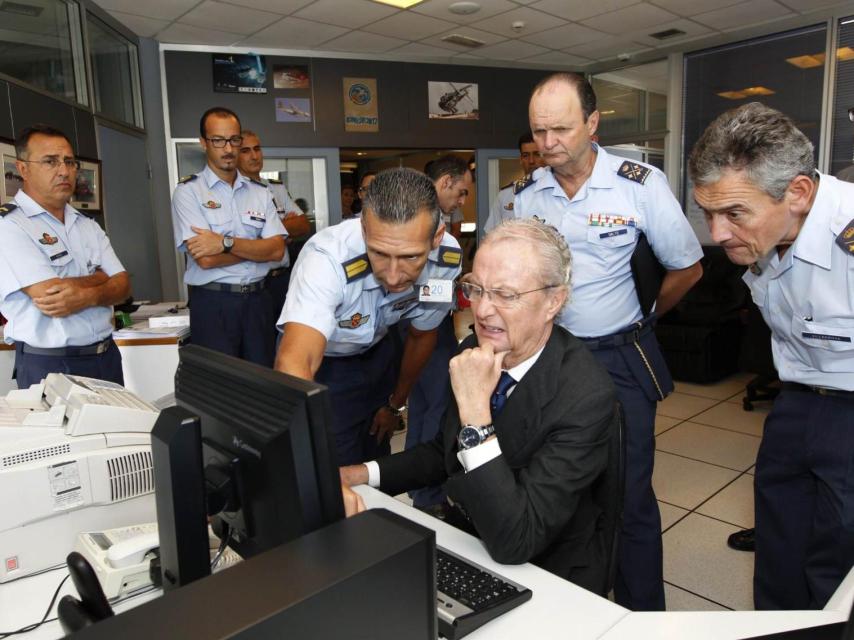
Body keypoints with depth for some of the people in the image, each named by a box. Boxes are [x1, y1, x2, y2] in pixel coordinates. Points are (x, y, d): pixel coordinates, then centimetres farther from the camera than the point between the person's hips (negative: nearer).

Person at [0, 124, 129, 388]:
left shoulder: (88, 226, 11)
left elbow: (123, 285, 2)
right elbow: (47, 296, -20)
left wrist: (88, 296, -18)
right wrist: (100, 278, -5)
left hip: (107, 357, 6)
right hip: (49, 365, -6)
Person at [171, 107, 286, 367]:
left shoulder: (260, 192, 8)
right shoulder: (188, 191, -3)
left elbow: (277, 250, -5)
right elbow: (206, 259, -14)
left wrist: (226, 243, -16)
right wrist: (257, 246, -6)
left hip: (257, 299, 4)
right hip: (213, 303, -3)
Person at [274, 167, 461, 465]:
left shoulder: (447, 260, -24)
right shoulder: (328, 258, -40)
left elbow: (422, 335, -6)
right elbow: (294, 363, -54)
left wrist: (396, 404, 7)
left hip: (378, 349, 4)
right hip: (321, 361, -4)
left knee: (378, 458, 20)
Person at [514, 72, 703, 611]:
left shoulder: (641, 184, -11)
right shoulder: (526, 194, 0)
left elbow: (687, 269, 1)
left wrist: (644, 317, 10)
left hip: (620, 362, -3)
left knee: (630, 499, 3)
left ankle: (644, 611, 26)